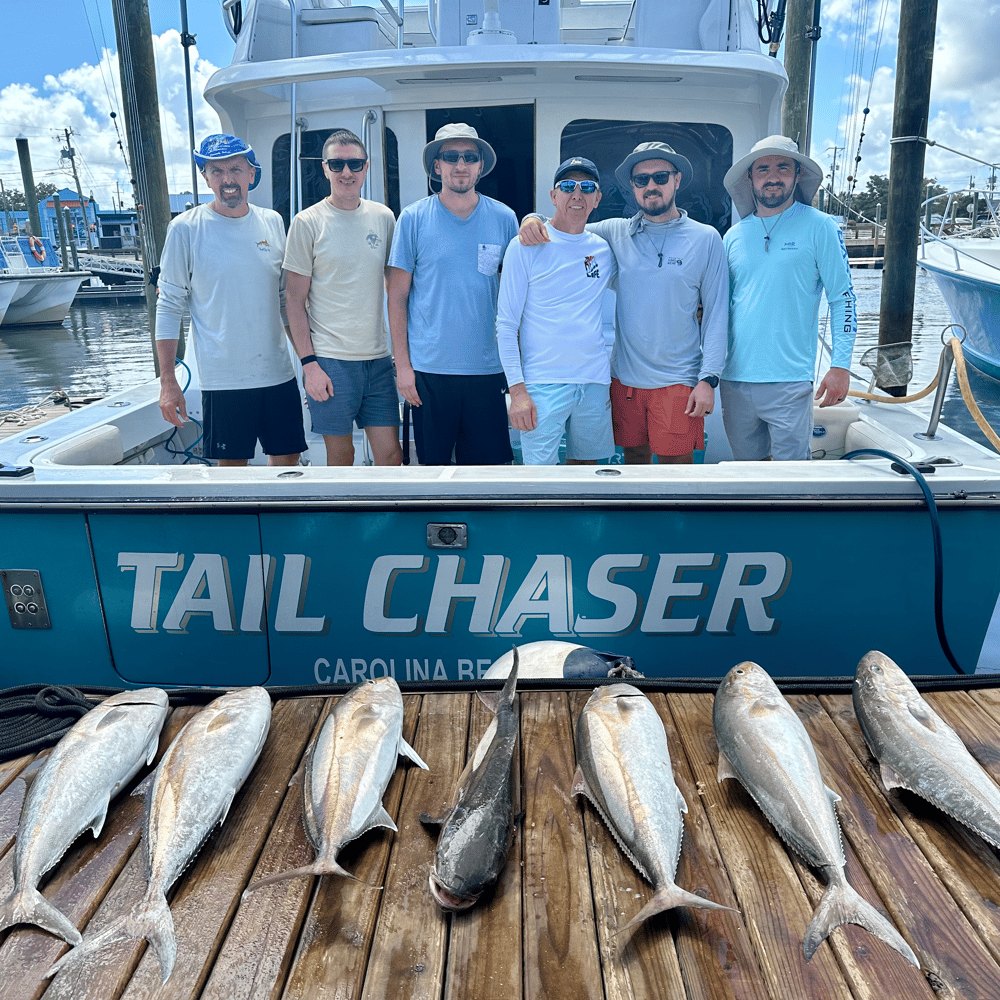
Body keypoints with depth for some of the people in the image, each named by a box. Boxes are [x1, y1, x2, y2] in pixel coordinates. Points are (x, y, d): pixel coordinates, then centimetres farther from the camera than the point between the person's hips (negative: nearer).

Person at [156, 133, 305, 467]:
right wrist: (167, 380, -7)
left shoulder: (273, 222, 8)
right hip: (223, 378, -3)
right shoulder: (185, 229, -4)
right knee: (232, 464, 4)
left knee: (287, 458, 9)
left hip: (279, 373, 4)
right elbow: (169, 306, -2)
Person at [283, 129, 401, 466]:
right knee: (341, 456, 4)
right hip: (329, 360, -3)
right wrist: (308, 362, -10)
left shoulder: (384, 217, 9)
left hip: (378, 358, 4)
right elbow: (294, 300, -2)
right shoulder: (307, 222, -2)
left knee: (391, 454, 4)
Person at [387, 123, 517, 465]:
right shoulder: (413, 218, 1)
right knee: (433, 463, 8)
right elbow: (397, 297, 2)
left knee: (489, 462, 5)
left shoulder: (504, 218, 6)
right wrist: (402, 364, -4)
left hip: (488, 369, 1)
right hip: (428, 369, -1)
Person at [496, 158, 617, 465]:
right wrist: (517, 389, -12)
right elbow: (506, 324, -5)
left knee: (585, 462, 11)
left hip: (595, 381, 5)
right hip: (543, 383, -4)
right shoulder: (525, 247, -2)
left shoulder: (604, 249, 11)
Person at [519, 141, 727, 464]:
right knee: (634, 458, 12)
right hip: (625, 376, 2)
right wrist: (534, 219, -8)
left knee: (676, 466, 0)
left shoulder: (706, 238, 1)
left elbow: (716, 313, 1)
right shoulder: (615, 232, 5)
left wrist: (708, 378, -6)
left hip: (678, 380, -2)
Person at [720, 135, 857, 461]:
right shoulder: (734, 236, 11)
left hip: (790, 382, -4)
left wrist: (840, 365, -9)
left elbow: (843, 298, -1)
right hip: (735, 379, 4)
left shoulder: (819, 228, 0)